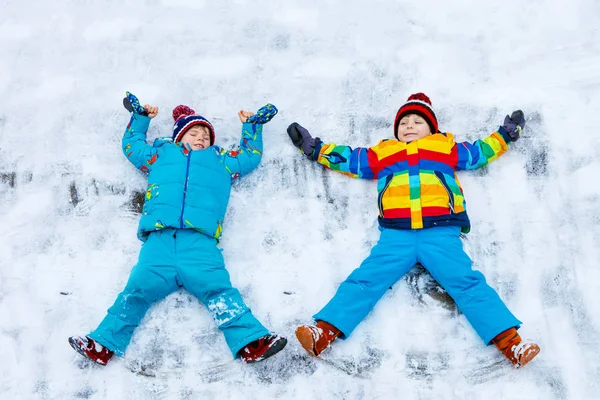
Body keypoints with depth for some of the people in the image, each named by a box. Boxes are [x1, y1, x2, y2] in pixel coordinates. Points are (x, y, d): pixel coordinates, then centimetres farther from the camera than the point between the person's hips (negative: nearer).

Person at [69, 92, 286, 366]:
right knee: (139, 288, -16)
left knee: (217, 288, -19)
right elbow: (131, 145, 45)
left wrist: (252, 126, 48)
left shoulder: (221, 161, 33)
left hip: (200, 240, -1)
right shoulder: (161, 154, 32)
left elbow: (252, 156, 43)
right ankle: (104, 344, -17)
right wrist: (140, 116, 48)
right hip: (159, 237, 1)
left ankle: (251, 342, -30)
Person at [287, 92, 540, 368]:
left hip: (441, 234, 0)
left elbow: (480, 152, 36)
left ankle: (509, 341, -20)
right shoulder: (382, 154, 29)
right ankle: (324, 332, -28)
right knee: (364, 280, -15)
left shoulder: (447, 149, 28)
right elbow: (347, 158, 32)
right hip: (396, 235, 1)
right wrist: (313, 147, 31)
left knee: (468, 283, -14)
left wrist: (506, 134, 37)